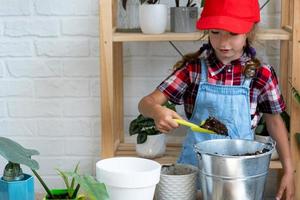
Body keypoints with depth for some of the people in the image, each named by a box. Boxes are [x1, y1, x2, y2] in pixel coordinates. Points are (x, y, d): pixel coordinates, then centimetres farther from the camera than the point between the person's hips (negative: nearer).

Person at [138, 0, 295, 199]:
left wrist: (289, 171, -1)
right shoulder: (193, 68, -9)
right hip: (195, 165, 0)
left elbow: (275, 121, 3)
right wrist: (157, 111, -34)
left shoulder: (261, 74, -9)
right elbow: (147, 102, -11)